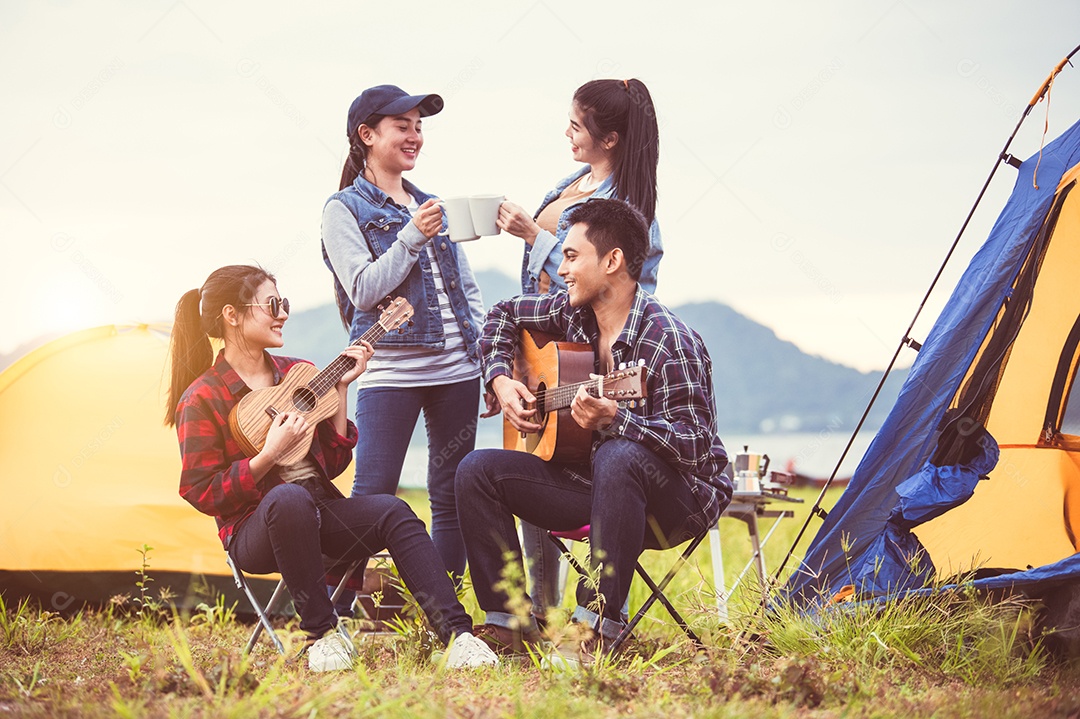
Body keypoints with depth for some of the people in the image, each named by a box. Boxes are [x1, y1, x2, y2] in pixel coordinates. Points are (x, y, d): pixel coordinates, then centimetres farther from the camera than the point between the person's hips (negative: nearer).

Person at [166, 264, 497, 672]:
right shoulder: (201, 400, -7)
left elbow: (334, 464, 11)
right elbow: (201, 494, -11)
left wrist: (340, 388, 2)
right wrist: (269, 455, -20)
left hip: (320, 513, 5)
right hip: (254, 528, -5)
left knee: (391, 512, -24)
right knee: (289, 497, -40)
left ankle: (456, 634, -33)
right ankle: (321, 633, -25)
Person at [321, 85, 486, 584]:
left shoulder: (431, 205, 18)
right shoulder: (344, 209, 1)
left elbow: (467, 286, 20)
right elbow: (364, 291, -10)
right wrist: (412, 237, -17)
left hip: (457, 369, 6)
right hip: (390, 371, -6)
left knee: (452, 495, 6)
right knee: (372, 496, -9)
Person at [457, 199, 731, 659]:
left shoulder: (668, 341, -20)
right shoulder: (571, 312, 3)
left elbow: (695, 444, -25)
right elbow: (505, 314, 22)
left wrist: (616, 420, -39)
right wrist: (500, 380, 5)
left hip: (678, 498, -7)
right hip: (591, 483, 8)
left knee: (618, 457, -41)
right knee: (477, 471, -6)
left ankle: (599, 622, -37)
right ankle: (509, 620, -8)